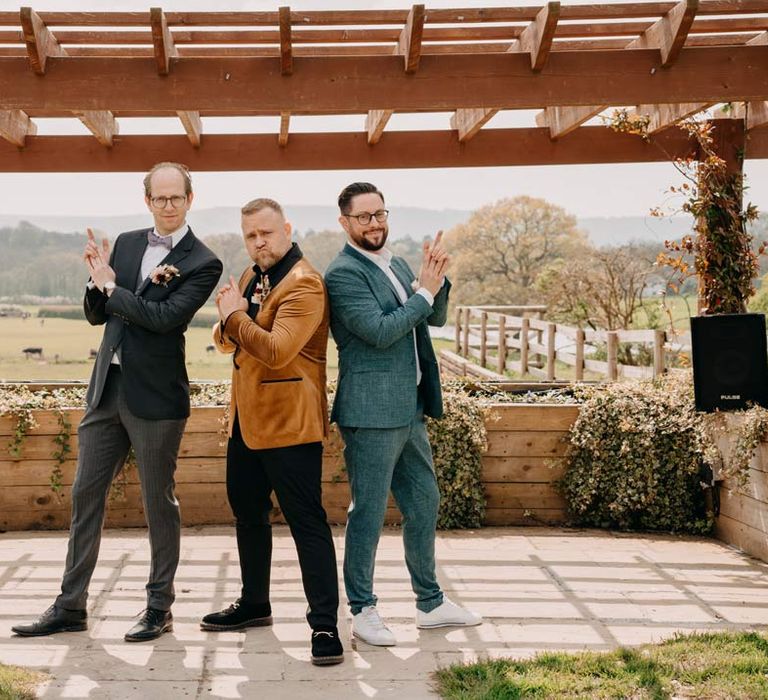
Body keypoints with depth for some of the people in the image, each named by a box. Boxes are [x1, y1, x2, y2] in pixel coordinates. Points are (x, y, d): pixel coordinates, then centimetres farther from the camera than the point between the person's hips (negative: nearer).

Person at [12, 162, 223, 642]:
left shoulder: (202, 263, -7)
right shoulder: (127, 243, 11)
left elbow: (165, 317, -20)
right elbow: (97, 315, 13)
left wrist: (111, 285, -11)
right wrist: (99, 283, -7)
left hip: (155, 397, -6)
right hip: (107, 388, 6)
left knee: (159, 502, 4)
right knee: (85, 496, 9)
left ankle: (160, 608, 17)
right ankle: (71, 607, 19)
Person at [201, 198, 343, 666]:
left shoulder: (304, 284, -17)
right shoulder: (252, 277, 14)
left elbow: (276, 349, -27)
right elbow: (227, 343, 17)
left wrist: (236, 316, -15)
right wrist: (228, 320, -5)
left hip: (289, 422, -10)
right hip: (247, 417, 10)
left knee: (306, 521, -7)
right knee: (248, 512, 19)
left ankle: (325, 625, -3)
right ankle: (254, 605, 35)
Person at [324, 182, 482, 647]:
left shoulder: (396, 265, 14)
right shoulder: (344, 273, -12)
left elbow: (436, 318, 13)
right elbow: (380, 330, -21)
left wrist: (436, 281, -5)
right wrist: (424, 292, -15)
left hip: (409, 409, 9)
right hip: (372, 412, -9)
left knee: (424, 504, 15)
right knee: (369, 512, 0)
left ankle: (431, 603, 28)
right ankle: (363, 611, 13)